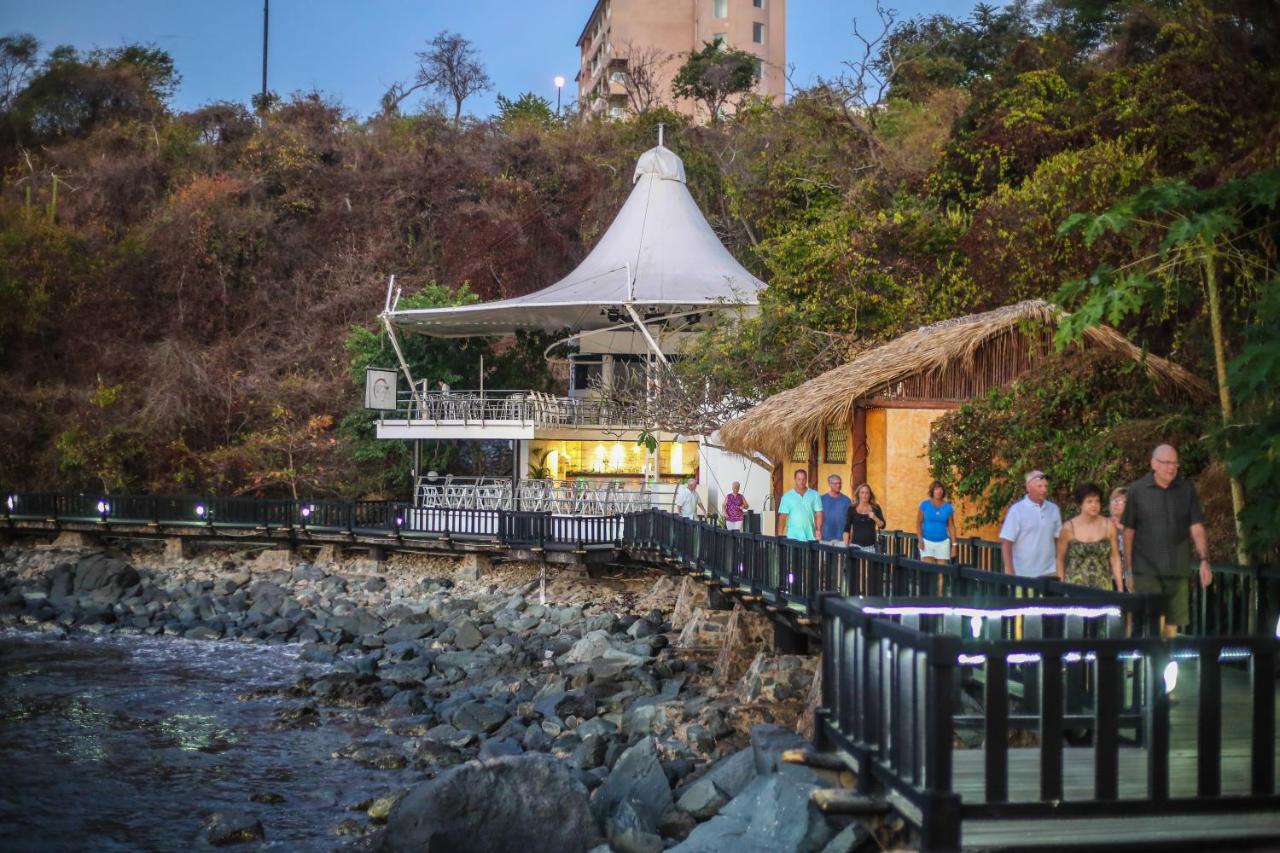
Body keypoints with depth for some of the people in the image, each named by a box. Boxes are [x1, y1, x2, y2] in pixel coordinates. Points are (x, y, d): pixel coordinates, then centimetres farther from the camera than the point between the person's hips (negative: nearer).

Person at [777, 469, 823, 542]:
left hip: (810, 537, 1)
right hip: (793, 537, -1)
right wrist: (780, 535, -2)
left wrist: (818, 530, -9)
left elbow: (819, 514, 5)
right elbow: (782, 517, 5)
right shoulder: (787, 497, 6)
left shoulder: (814, 495, 7)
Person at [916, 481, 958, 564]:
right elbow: (918, 523, 0)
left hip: (943, 543, 1)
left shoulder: (948, 507, 2)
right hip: (927, 542, -1)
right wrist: (920, 540, -10)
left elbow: (951, 526, 5)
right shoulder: (925, 504, -1)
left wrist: (954, 544, 0)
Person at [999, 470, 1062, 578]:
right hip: (1023, 575, -4)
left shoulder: (1053, 509, 7)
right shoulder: (1016, 510, -6)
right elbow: (1006, 542, -8)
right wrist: (1009, 572, -14)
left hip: (1049, 573, 4)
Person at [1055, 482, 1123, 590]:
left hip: (1103, 587, 1)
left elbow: (1115, 558, 7)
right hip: (1075, 587, -1)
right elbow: (1060, 560, 7)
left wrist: (1120, 589, 5)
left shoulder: (1108, 526, 3)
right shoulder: (1069, 528, -1)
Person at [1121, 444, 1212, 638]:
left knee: (1173, 624, 8)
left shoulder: (1187, 490, 4)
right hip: (1146, 571, -2)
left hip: (1177, 570, 2)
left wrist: (1204, 560, -10)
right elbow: (1129, 533, 3)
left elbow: (1197, 529, 3)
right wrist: (1128, 571, 2)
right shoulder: (1137, 490, -1)